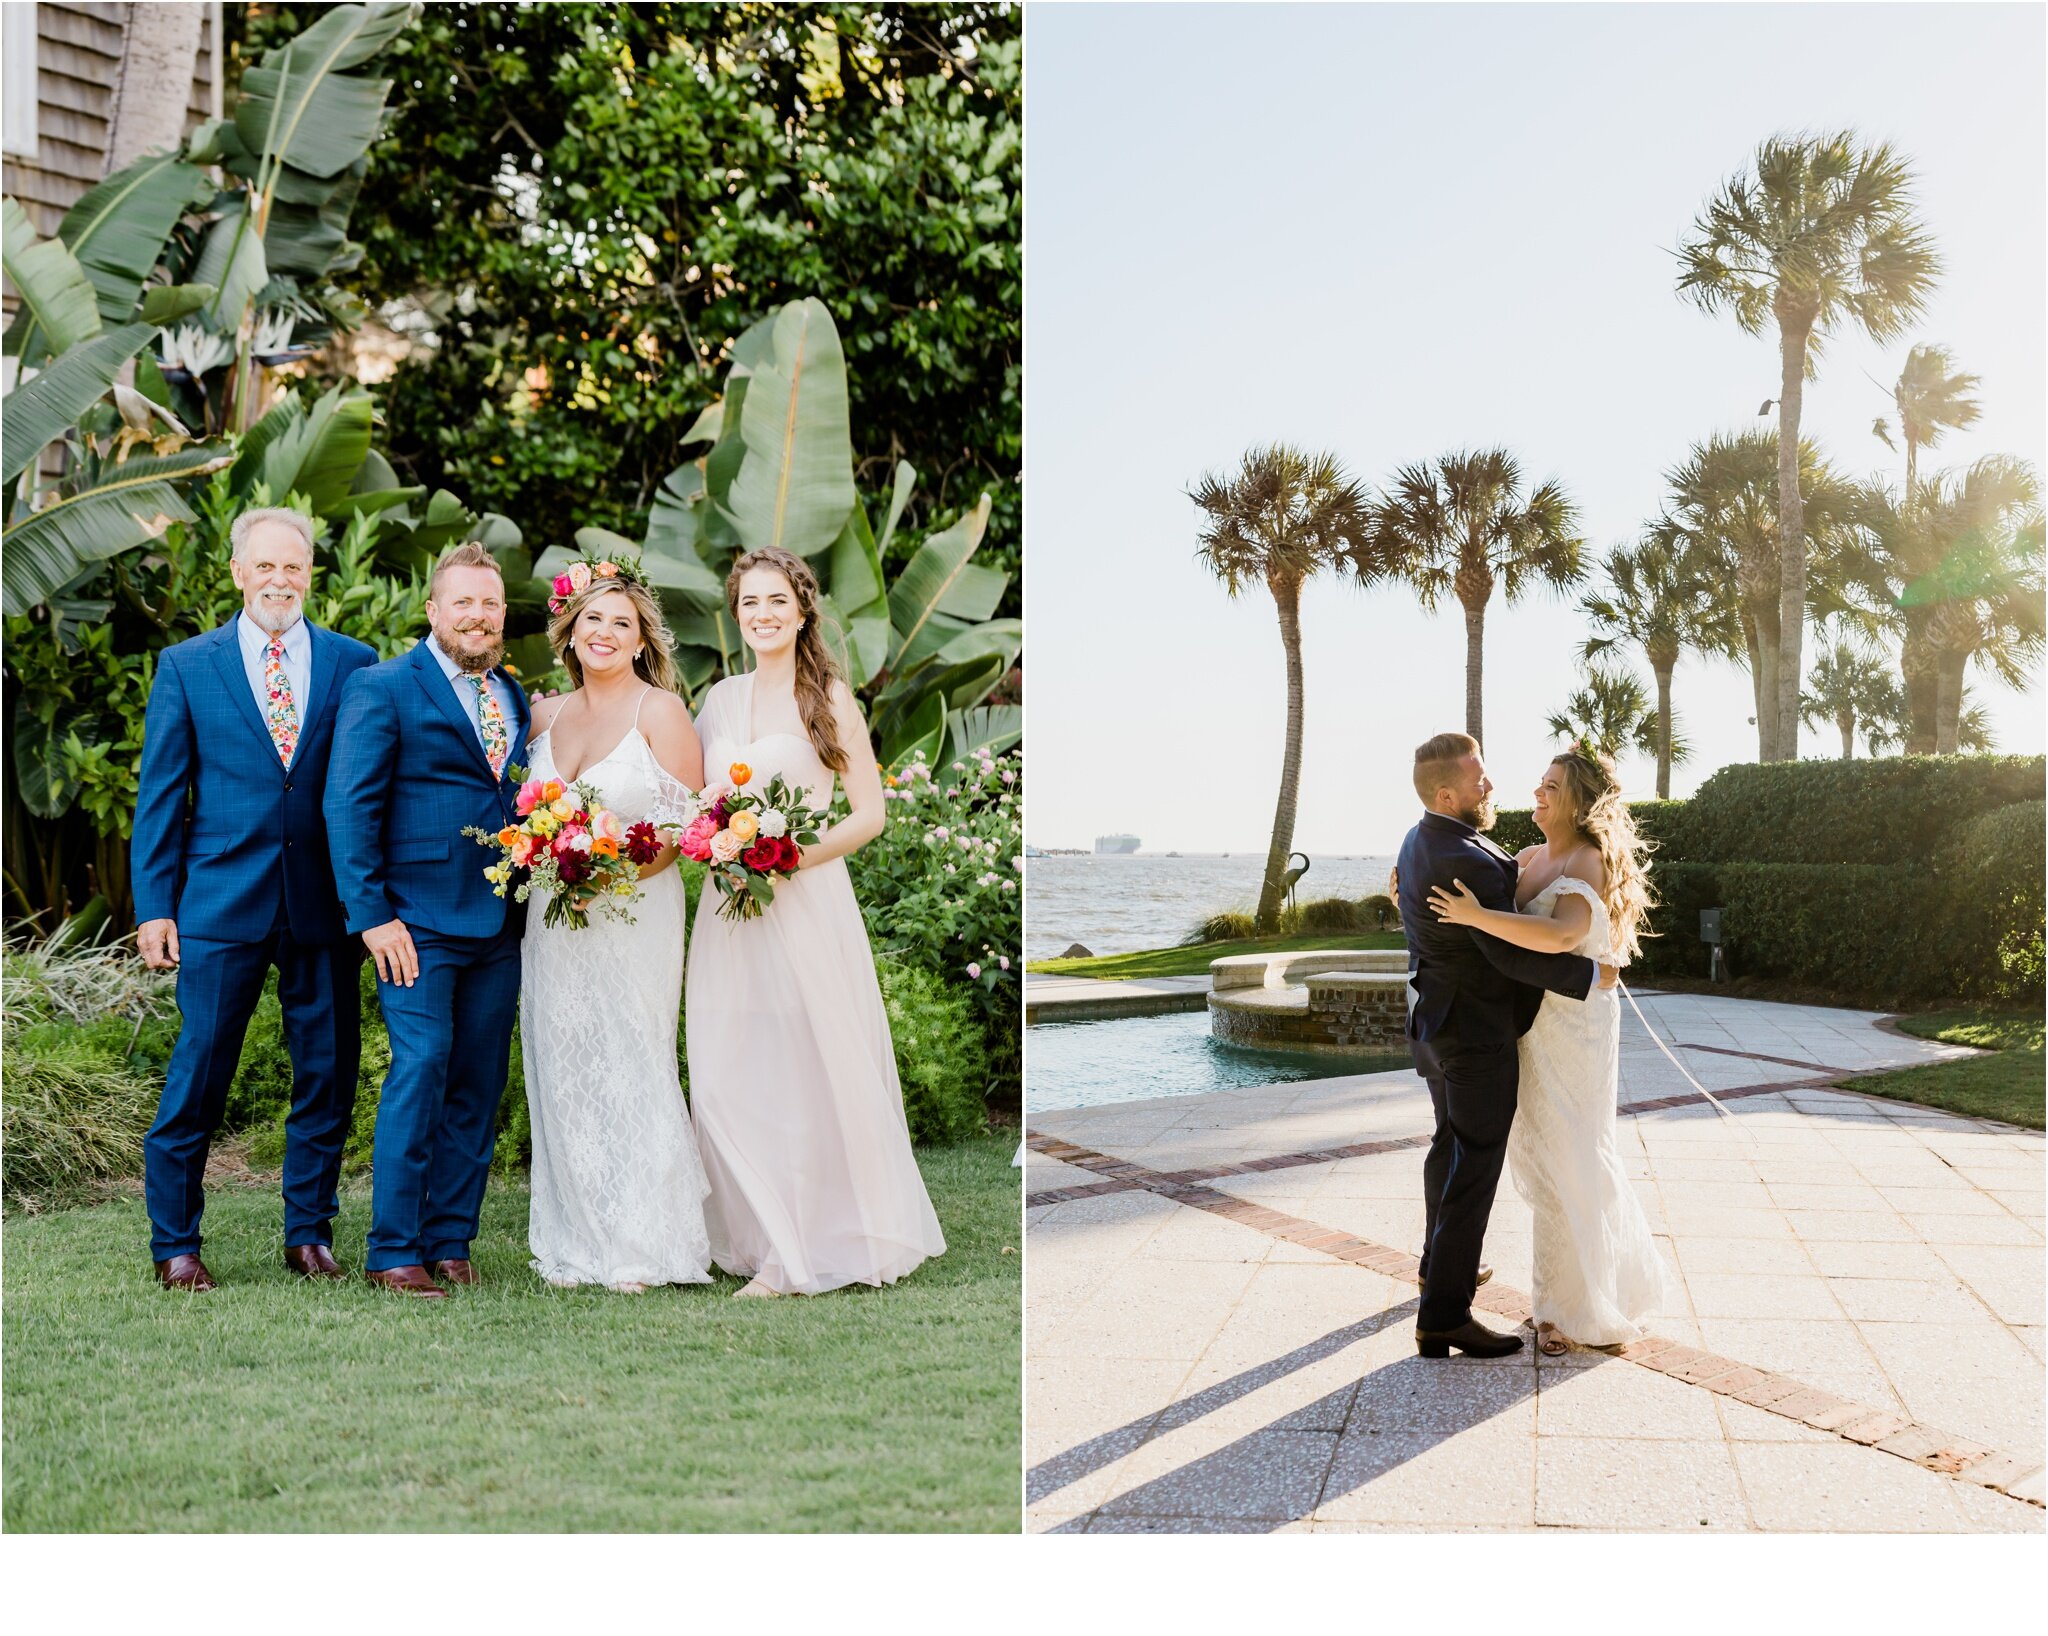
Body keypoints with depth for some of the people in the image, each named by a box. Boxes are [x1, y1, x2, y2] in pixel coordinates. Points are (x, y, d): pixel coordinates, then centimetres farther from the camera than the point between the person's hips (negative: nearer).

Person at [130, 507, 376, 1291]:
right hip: (221, 904, -1)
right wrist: (154, 906, -2)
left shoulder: (353, 664, 6)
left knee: (328, 1075, 7)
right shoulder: (185, 666, 5)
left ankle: (309, 1234, 22)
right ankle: (174, 1244, 17)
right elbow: (159, 796, 4)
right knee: (197, 1078, 2)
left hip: (325, 906, 2)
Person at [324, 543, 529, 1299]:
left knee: (479, 1082, 7)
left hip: (500, 924, 6)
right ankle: (393, 1249, 0)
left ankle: (451, 1240, 16)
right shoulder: (381, 689, -2)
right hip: (420, 922, -6)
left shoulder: (515, 698, 16)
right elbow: (350, 807, -7)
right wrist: (372, 916, -13)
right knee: (421, 1067, -10)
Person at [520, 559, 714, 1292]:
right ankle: (577, 1240, 15)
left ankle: (641, 1243, 10)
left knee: (630, 1068, -1)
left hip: (634, 917, -5)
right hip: (552, 922, 5)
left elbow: (690, 819, -9)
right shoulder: (547, 713, 11)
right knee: (563, 1074, 6)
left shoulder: (660, 709, -4)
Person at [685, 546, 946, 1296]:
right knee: (727, 1079, 4)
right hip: (729, 908, 5)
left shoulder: (829, 697, -1)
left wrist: (793, 856, -16)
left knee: (808, 1074, -1)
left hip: (806, 902, -4)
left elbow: (869, 814, -4)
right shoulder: (719, 699, 12)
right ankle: (768, 1239, 17)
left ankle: (814, 1247, 11)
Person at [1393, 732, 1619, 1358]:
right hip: (1478, 1036, -10)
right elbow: (1512, 954, -26)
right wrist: (1590, 974, -16)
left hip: (1435, 1020, 10)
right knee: (1474, 1170, -5)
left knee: (1451, 1145, 26)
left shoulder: (1418, 841, 3)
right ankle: (1444, 1317, -2)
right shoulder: (1467, 863, -28)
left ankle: (1440, 1263, 44)